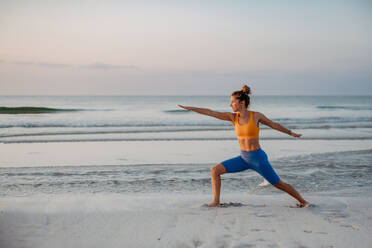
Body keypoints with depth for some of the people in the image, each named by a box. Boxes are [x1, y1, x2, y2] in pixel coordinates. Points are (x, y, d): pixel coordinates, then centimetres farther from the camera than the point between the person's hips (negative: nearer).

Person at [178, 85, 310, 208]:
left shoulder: (256, 116, -11)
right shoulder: (233, 117, -1)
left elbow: (274, 125, 5)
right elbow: (211, 112, -4)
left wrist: (291, 133, 16)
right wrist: (190, 108, -7)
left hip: (258, 158, -4)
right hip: (243, 158, 4)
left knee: (278, 184, 3)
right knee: (215, 170, -6)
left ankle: (302, 201, 24)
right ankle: (216, 201, 2)